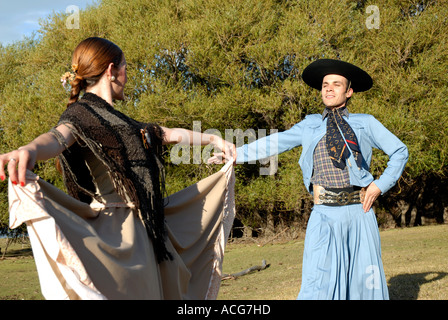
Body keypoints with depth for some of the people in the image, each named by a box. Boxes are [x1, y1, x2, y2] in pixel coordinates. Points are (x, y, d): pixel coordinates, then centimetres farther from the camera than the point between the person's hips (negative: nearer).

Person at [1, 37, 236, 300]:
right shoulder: (81, 113, -6)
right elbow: (58, 138, -29)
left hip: (145, 227, 9)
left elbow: (173, 134, 35)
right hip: (114, 229, -9)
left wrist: (213, 139, 45)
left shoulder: (118, 121, 22)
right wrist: (30, 150, -53)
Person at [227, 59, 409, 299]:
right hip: (325, 216, 0)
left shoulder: (366, 123, 12)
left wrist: (381, 185, 5)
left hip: (359, 213, 0)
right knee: (318, 284, -11)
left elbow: (400, 151, 17)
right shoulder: (310, 126, 15)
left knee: (366, 282, 3)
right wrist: (236, 154, 12)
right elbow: (275, 143, 17)